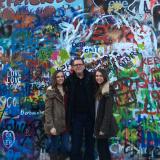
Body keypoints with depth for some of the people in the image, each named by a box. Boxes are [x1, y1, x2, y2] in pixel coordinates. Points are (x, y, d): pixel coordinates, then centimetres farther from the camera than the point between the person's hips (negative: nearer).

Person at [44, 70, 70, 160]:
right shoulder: (51, 91, -6)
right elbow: (48, 110, -11)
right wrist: (51, 126, -17)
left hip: (65, 124, 5)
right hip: (55, 125, -5)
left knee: (66, 148, 6)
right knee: (55, 148, 4)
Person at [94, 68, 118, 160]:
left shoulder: (108, 90, -12)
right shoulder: (97, 89, 12)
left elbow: (108, 110, -17)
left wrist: (104, 128, -20)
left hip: (104, 124, -8)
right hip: (98, 123, 8)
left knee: (102, 148, -3)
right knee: (103, 148, 13)